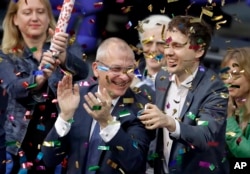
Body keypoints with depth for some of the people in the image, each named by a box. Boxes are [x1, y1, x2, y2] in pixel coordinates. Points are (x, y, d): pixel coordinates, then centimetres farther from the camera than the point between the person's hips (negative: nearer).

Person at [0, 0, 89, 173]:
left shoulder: (67, 47, 3)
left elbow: (82, 71, -17)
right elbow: (15, 89, -15)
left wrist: (63, 56, -37)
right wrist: (39, 77, -35)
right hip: (23, 145, 0)